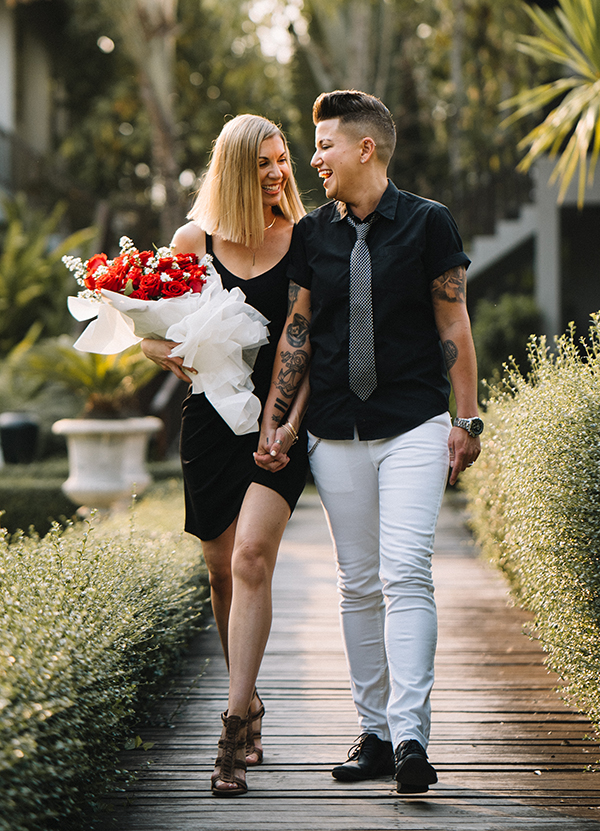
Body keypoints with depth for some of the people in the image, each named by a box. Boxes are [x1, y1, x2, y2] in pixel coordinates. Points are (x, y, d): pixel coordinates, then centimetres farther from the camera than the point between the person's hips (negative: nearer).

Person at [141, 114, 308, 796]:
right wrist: (163, 352, -10)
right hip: (213, 415, 2)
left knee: (251, 558, -18)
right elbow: (154, 328, 13)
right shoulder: (194, 239, 5)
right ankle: (249, 704, 28)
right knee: (223, 571, 9)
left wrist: (294, 419, -10)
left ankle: (234, 724, -17)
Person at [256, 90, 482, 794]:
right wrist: (271, 419, 7)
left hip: (415, 426, -4)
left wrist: (467, 421, 0)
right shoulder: (312, 234, 9)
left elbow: (453, 327, 2)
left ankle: (410, 737, -15)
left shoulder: (428, 223, 0)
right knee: (358, 584, 7)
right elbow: (296, 333, 13)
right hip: (336, 433, 4)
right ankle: (373, 733, 15)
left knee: (405, 575, -14)